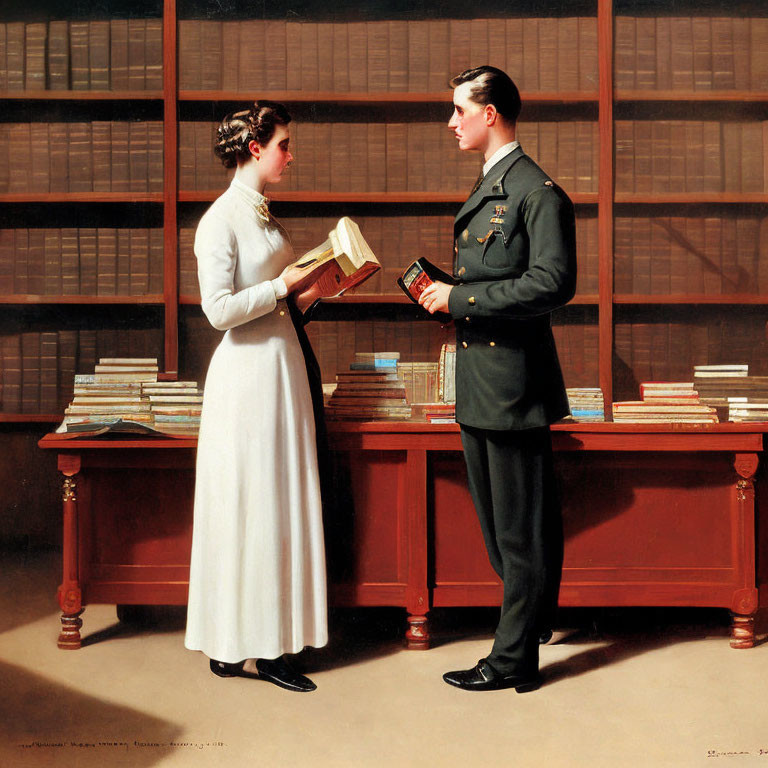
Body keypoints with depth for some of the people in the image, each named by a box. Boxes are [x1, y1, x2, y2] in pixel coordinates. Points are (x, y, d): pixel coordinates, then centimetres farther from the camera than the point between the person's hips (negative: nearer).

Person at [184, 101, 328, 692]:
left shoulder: (264, 213, 15)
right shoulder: (222, 219, -12)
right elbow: (220, 310, -20)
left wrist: (311, 289, 5)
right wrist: (283, 288, -15)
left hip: (285, 365, 9)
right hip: (249, 373, -9)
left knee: (282, 505, 10)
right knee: (248, 509, -2)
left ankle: (269, 639, 19)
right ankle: (236, 648, 9)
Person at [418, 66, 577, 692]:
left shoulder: (539, 192, -13)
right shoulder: (486, 190, 18)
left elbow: (553, 283, -23)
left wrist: (459, 298, -19)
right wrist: (445, 295, 7)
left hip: (513, 382, -10)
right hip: (478, 383, 10)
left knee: (522, 528, 1)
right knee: (497, 522, 19)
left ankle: (515, 658, 11)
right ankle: (533, 616, 36)